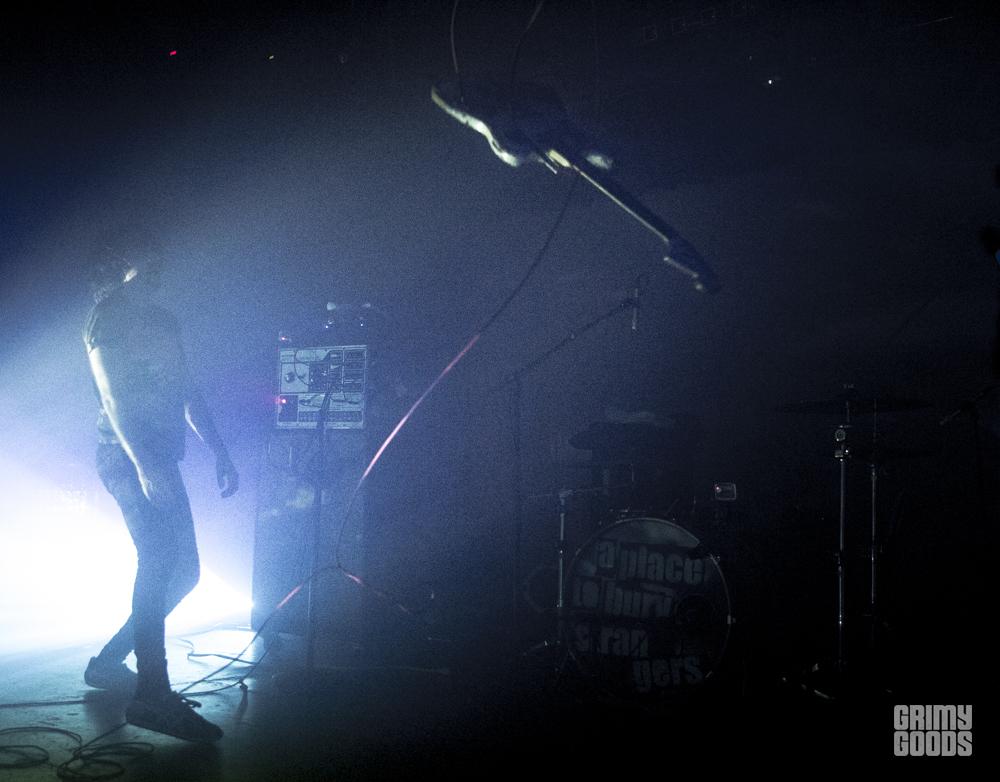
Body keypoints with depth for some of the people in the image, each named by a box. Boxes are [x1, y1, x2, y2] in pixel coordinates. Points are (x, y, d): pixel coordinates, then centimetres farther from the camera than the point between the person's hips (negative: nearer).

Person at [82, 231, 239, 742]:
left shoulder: (162, 321, 21)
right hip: (127, 455, -9)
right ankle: (152, 695, -19)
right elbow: (112, 395, -14)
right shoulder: (108, 315, -3)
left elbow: (187, 394, 22)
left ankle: (109, 661, 21)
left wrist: (219, 452, 16)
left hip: (159, 459, 9)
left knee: (182, 570, 9)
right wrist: (144, 464, -25)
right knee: (158, 561, -19)